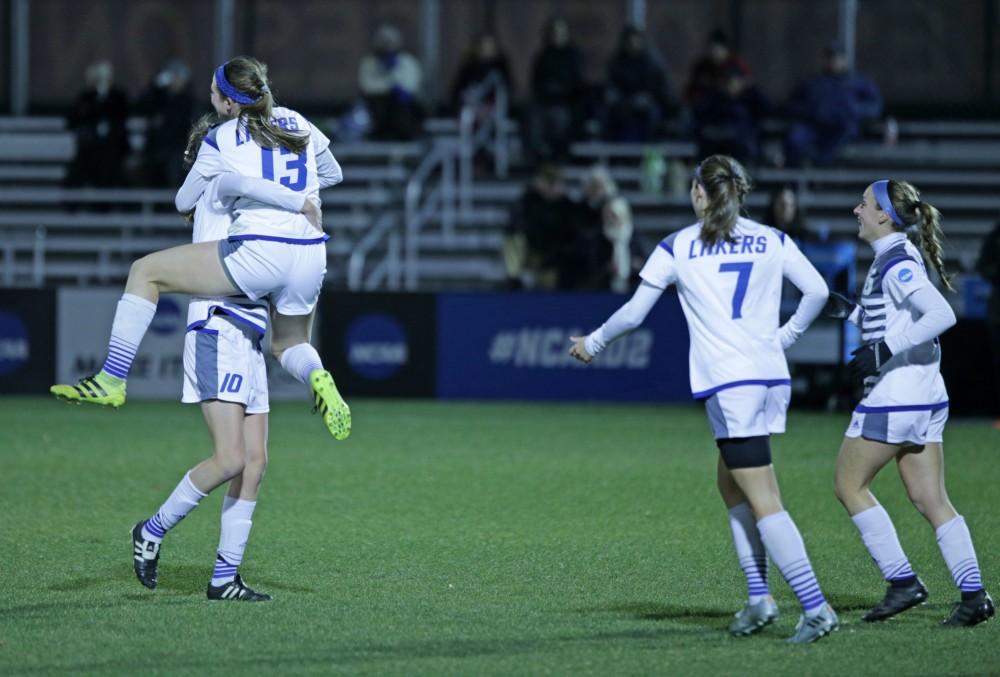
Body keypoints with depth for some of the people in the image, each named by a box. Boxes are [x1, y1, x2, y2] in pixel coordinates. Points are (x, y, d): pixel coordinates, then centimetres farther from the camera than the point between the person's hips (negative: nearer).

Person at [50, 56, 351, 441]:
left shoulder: (220, 140, 2)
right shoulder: (297, 123, 14)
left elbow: (184, 204, 15)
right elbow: (333, 173, 30)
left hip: (257, 254, -6)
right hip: (310, 257, 6)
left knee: (145, 272, 6)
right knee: (287, 345, 29)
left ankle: (112, 379, 2)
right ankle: (317, 376, -7)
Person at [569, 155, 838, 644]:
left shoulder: (677, 247, 1)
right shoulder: (772, 241, 10)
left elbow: (633, 312, 6)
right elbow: (817, 291, 6)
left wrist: (592, 343, 23)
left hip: (728, 383, -5)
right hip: (772, 378, 5)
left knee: (763, 502, -6)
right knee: (731, 486, 20)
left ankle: (816, 608, -14)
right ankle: (759, 597, 11)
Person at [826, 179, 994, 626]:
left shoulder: (897, 264, -14)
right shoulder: (895, 258, 15)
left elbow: (941, 314, -26)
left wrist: (883, 351, -27)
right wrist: (849, 312, 18)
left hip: (893, 396, -9)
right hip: (925, 397, 9)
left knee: (849, 485, 3)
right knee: (931, 501, 6)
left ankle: (903, 581, 1)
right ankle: (973, 594, -1)